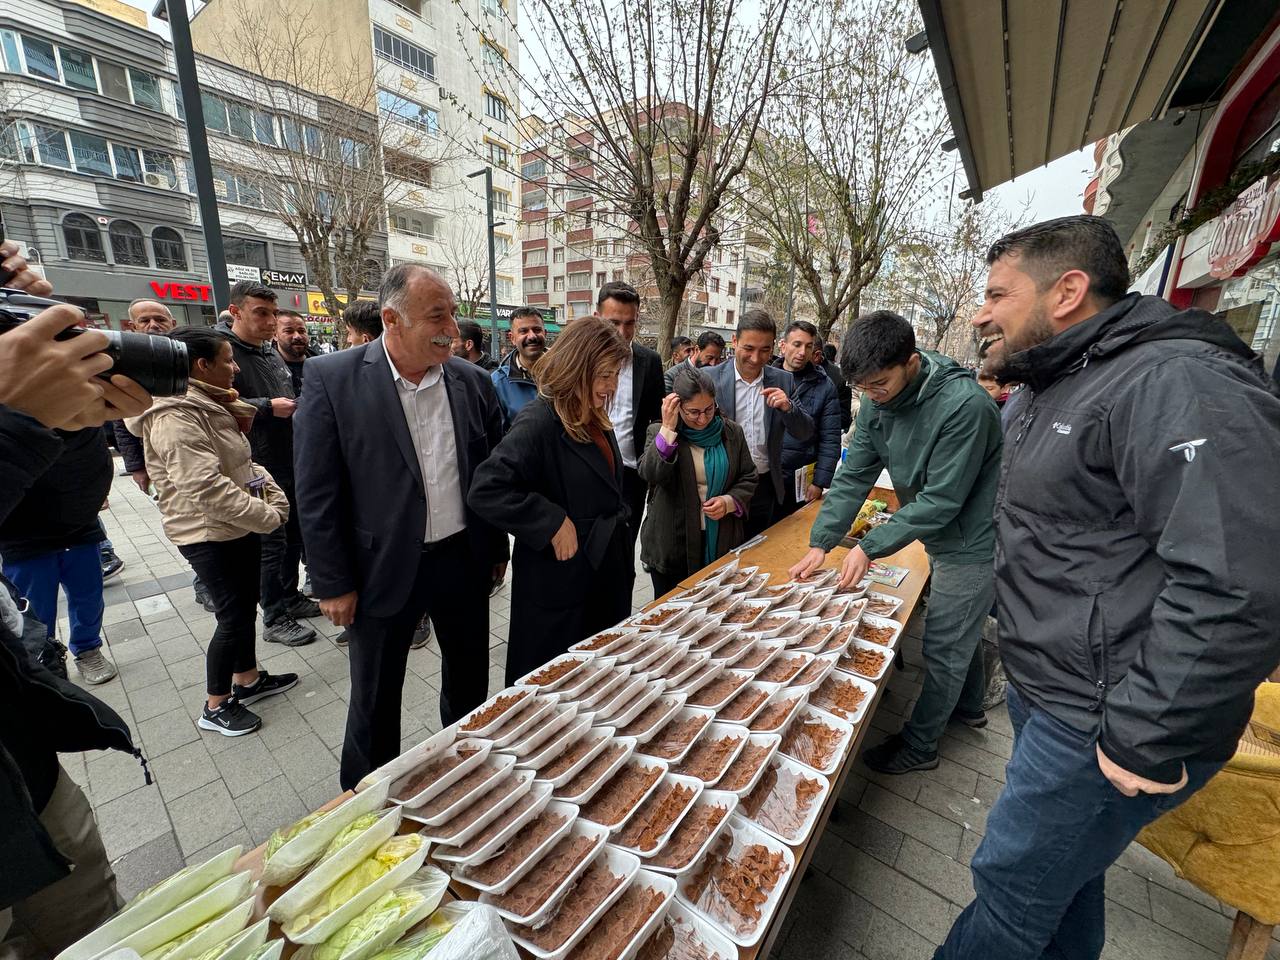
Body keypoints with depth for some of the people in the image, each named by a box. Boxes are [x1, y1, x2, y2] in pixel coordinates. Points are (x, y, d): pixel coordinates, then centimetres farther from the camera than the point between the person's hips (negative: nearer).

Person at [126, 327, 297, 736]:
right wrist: (267, 517, -22)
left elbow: (241, 463, 14)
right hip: (210, 534, -9)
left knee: (247, 605, 18)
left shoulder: (209, 406, 11)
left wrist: (273, 496, -2)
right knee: (233, 616, 0)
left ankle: (247, 679, 36)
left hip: (239, 526, 9)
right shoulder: (176, 417, -21)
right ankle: (215, 708, 19)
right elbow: (207, 487, -29)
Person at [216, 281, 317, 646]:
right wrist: (268, 407, -21)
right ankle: (274, 620, 15)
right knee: (271, 544, 1)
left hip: (291, 465, 8)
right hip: (258, 470, -8)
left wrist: (296, 405, 8)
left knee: (294, 536, 17)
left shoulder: (270, 351, 13)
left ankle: (290, 597, 35)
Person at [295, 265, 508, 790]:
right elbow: (317, 493, -9)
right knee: (375, 699, 17)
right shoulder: (331, 377, -12)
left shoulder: (473, 381, -1)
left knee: (469, 683, 21)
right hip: (382, 569, -3)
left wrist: (497, 549, 9)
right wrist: (332, 584, -7)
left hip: (463, 561, 4)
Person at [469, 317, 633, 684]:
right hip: (559, 582, -8)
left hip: (605, 574, 8)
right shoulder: (539, 423, -21)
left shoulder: (595, 418, 6)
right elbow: (485, 491, -30)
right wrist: (553, 523, -27)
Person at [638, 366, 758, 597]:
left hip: (722, 543, 2)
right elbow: (649, 474, -20)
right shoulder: (659, 432, -4)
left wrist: (729, 502, -10)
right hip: (672, 545, -2)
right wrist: (668, 429, -24)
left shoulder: (732, 432, 3)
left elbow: (748, 478, 8)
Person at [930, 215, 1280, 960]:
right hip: (1049, 690, 9)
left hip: (1101, 723, -9)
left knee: (1014, 885, 10)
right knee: (1065, 867, 27)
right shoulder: (1059, 392, 10)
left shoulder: (1176, 384, -22)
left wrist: (1146, 740, -23)